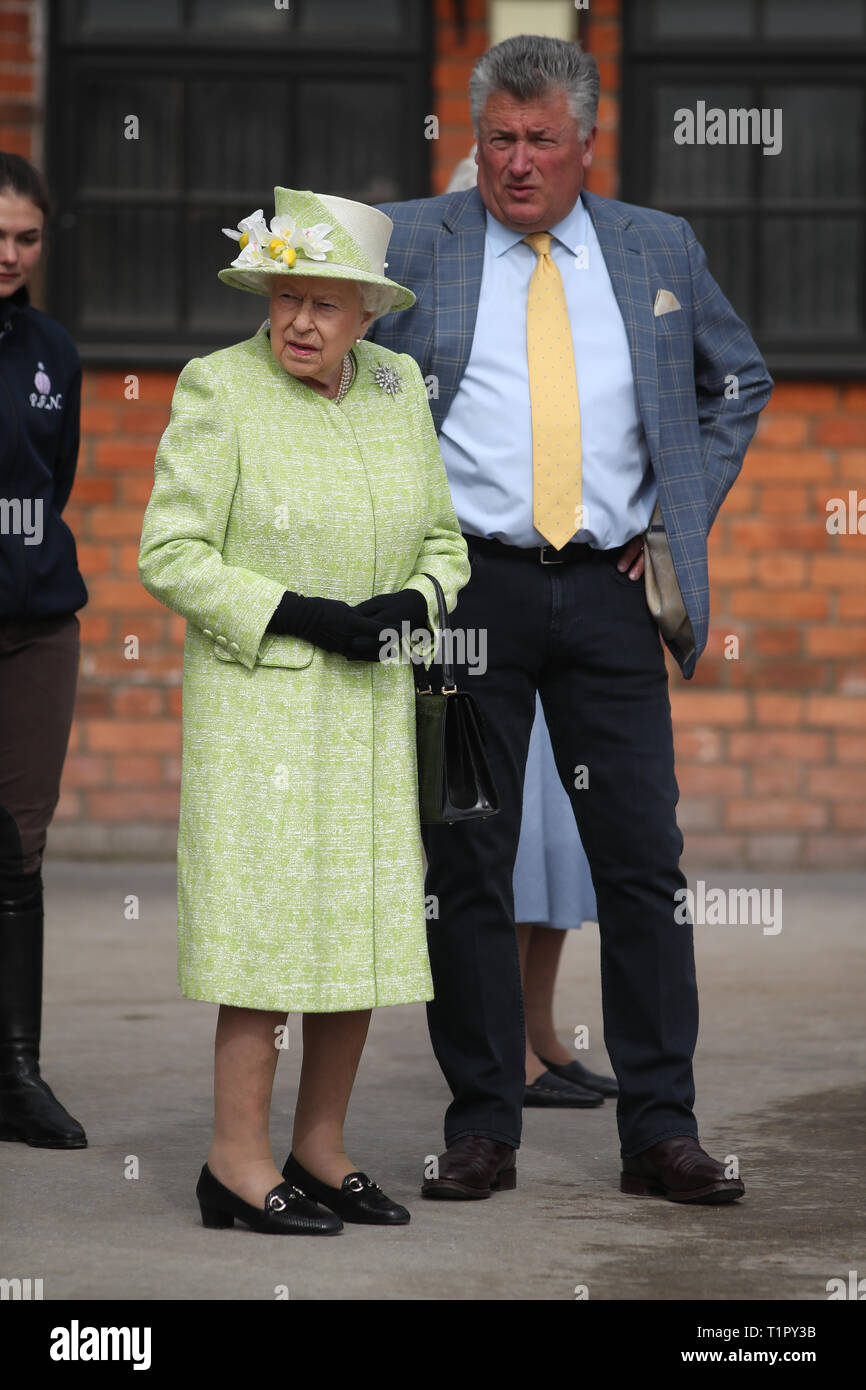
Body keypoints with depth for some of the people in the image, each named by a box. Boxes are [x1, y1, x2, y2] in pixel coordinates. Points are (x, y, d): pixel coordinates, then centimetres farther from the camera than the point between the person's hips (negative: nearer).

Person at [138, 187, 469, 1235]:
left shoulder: (397, 387, 6)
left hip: (370, 705, 6)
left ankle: (319, 1152, 17)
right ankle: (237, 1166, -1)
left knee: (367, 930, 6)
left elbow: (443, 540, 11)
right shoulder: (220, 389, -10)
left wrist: (408, 606, -10)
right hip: (258, 694, -6)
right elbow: (171, 558, -12)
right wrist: (299, 617, -20)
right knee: (274, 924, -8)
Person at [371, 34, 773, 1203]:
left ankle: (661, 1131, 7)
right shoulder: (409, 242, 3)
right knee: (468, 868, 1)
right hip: (467, 590, -1)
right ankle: (482, 1128, 10)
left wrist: (687, 513, 11)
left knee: (644, 864, 1)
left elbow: (740, 380, 23)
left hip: (610, 591, 2)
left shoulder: (660, 251, 10)